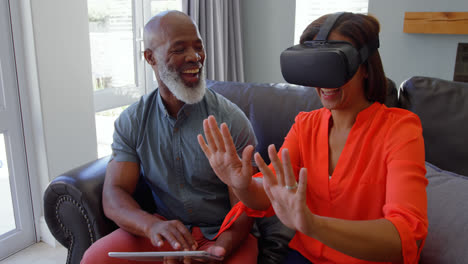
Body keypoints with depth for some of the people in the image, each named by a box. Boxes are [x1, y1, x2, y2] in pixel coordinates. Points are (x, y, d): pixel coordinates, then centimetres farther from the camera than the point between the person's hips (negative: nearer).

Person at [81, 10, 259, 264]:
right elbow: (113, 195, -7)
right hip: (161, 227, 2)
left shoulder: (230, 119, -10)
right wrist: (152, 225, -27)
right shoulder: (131, 121, -1)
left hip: (223, 234, -1)